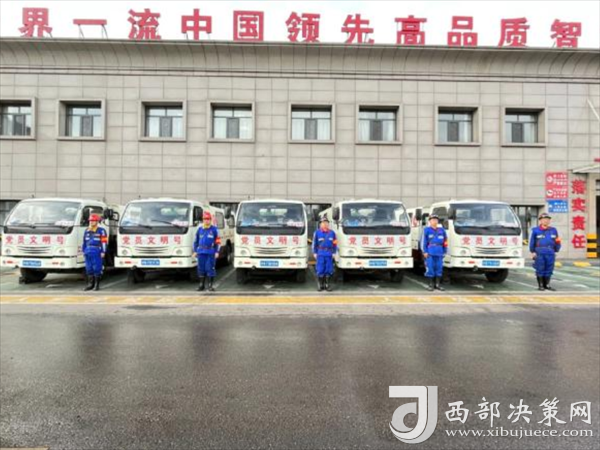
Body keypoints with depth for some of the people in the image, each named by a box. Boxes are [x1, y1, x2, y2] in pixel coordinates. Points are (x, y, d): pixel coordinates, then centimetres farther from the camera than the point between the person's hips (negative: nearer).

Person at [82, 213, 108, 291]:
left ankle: (97, 285, 4)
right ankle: (90, 284, 18)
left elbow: (104, 242, -8)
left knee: (97, 269, -4)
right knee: (89, 269, 8)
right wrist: (83, 251, 17)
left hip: (97, 253, -6)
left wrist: (103, 252, -12)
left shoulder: (101, 231, -4)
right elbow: (84, 241, 21)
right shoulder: (87, 231, 16)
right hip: (88, 252, 6)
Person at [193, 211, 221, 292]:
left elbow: (218, 241, 2)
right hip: (201, 252, 3)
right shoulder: (200, 229, 10)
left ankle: (210, 285, 6)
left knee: (210, 268, -3)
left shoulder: (214, 229, 2)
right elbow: (196, 241, 16)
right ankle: (202, 284, 18)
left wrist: (217, 252, -3)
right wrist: (195, 251, 10)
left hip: (211, 252, -3)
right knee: (201, 268, 6)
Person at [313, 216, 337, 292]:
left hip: (329, 254, 2)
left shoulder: (332, 232, 8)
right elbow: (314, 243, 5)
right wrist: (315, 253, 1)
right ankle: (321, 285, 8)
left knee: (329, 270, 2)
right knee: (320, 270, -3)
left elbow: (335, 243, 10)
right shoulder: (317, 232, 3)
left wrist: (334, 252, 4)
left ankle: (327, 285, 13)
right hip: (320, 254, -2)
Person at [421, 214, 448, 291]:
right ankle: (431, 284, 7)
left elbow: (445, 241, 17)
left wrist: (444, 251, 11)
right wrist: (424, 251, -6)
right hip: (430, 252, -4)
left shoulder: (442, 230, 14)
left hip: (439, 252, 4)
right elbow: (423, 241, -1)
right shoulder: (426, 230, 2)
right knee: (430, 268, -4)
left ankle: (438, 284, 16)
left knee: (439, 268, 5)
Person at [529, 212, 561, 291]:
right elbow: (532, 242, 2)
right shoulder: (535, 230, 3)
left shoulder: (553, 230, 13)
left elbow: (556, 242, 17)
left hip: (550, 253, 3)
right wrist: (533, 252, -1)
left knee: (549, 270, 6)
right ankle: (540, 285, 8)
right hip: (539, 253, -3)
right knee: (540, 270, -1)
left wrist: (556, 251, 12)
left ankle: (547, 285, 18)